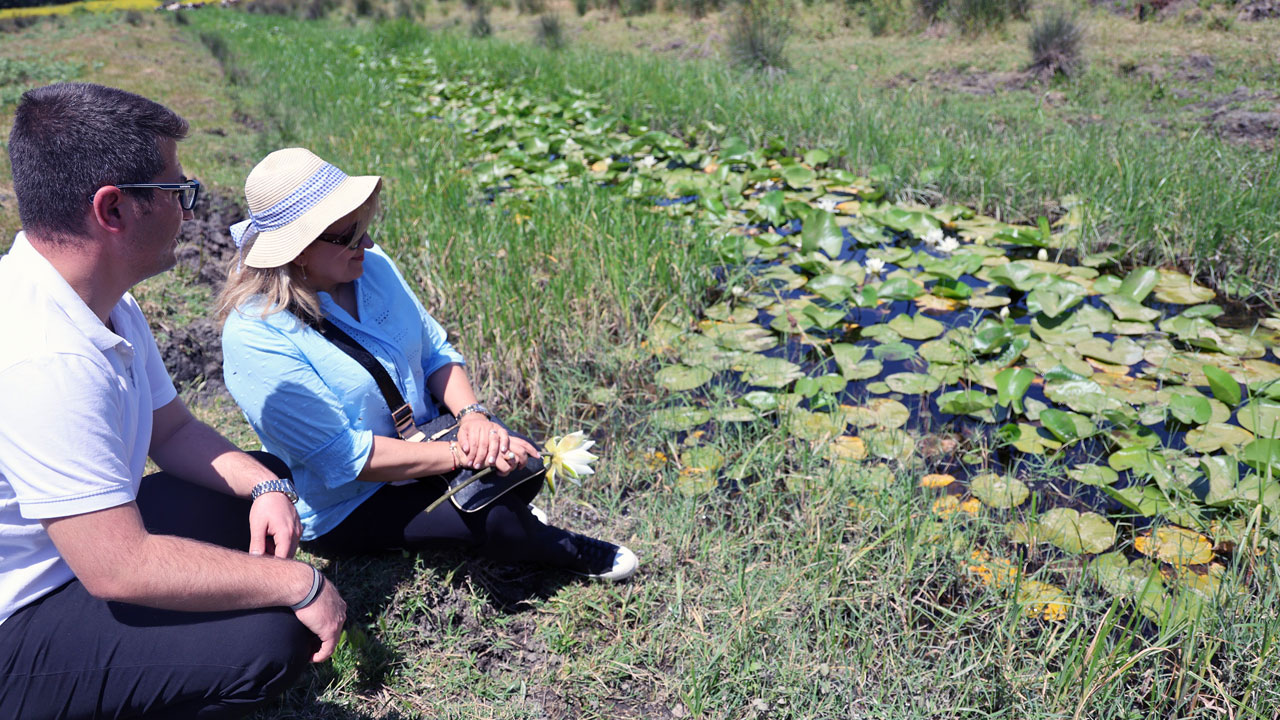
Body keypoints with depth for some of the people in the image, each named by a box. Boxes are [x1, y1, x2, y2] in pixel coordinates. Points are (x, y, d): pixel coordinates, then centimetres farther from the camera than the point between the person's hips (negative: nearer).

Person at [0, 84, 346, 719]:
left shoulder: (109, 306, -1)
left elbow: (171, 429, 9)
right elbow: (117, 567, -34)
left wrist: (266, 487, -9)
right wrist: (299, 584, -26)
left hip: (80, 543, 10)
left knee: (267, 480, 14)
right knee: (273, 634, -27)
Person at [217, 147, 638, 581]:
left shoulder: (372, 266, -6)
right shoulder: (255, 336, -26)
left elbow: (434, 350, 3)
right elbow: (345, 457, -27)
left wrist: (473, 414, -16)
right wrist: (460, 454, -28)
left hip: (421, 434, 6)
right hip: (345, 505, -5)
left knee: (522, 465, -21)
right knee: (500, 523, -22)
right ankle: (570, 553, 10)